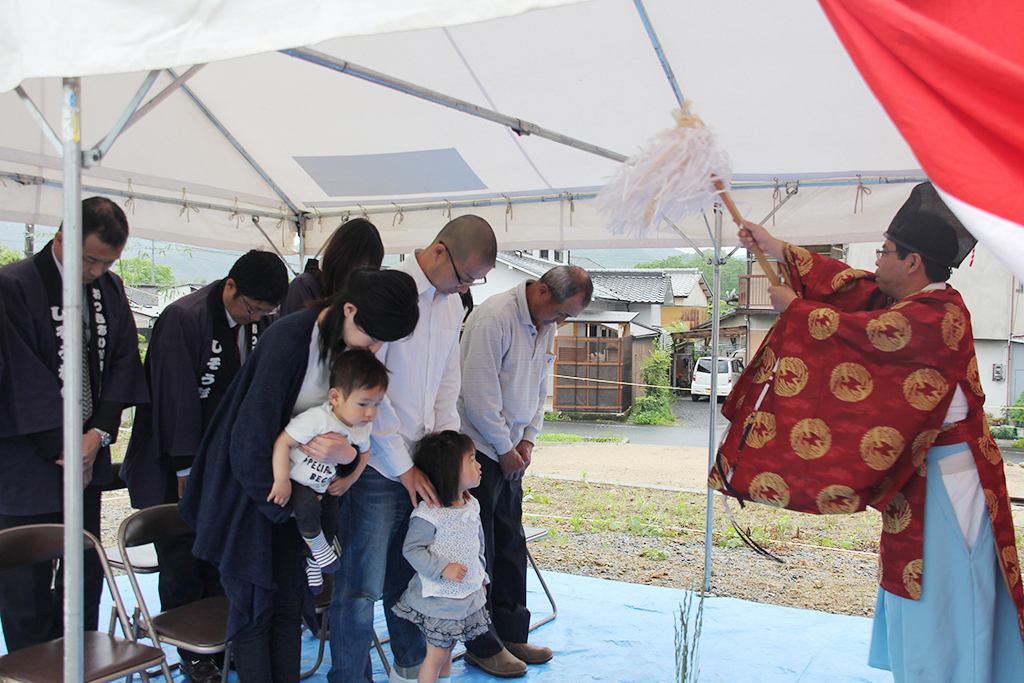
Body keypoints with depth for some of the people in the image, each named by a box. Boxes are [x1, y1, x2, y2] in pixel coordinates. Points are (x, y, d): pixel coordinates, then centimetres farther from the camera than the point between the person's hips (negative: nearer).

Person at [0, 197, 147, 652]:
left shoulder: (110, 289, 7)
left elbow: (123, 362, 6)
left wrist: (98, 433, -6)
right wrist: (63, 447, -12)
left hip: (87, 460, 5)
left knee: (85, 577, 13)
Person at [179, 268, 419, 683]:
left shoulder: (356, 348, -4)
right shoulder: (289, 339, -26)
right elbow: (251, 436, -23)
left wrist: (348, 453, -25)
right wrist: (283, 505, -12)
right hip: (246, 483, -6)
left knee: (289, 602, 8)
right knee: (255, 604, 2)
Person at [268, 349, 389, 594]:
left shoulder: (362, 429, -11)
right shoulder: (317, 419, -34)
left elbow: (363, 451, 11)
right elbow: (282, 442, -31)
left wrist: (346, 479, 1)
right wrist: (282, 481, -31)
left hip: (325, 486, 7)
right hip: (297, 481, -6)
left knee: (331, 524, 8)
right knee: (309, 508, -31)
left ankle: (313, 564, 35)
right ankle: (318, 547, -2)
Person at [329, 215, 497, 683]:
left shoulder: (451, 303, 10)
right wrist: (402, 465, -13)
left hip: (421, 464, 7)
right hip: (379, 463, -7)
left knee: (407, 573, 19)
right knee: (361, 584, 1)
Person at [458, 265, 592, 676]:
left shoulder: (546, 327, 8)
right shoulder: (494, 317, -19)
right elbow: (480, 392, -20)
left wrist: (527, 440, 6)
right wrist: (505, 449, -12)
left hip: (511, 451, 8)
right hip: (479, 449, -8)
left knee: (511, 545, 13)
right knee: (479, 550, 0)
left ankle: (511, 634, 24)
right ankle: (481, 646, 11)